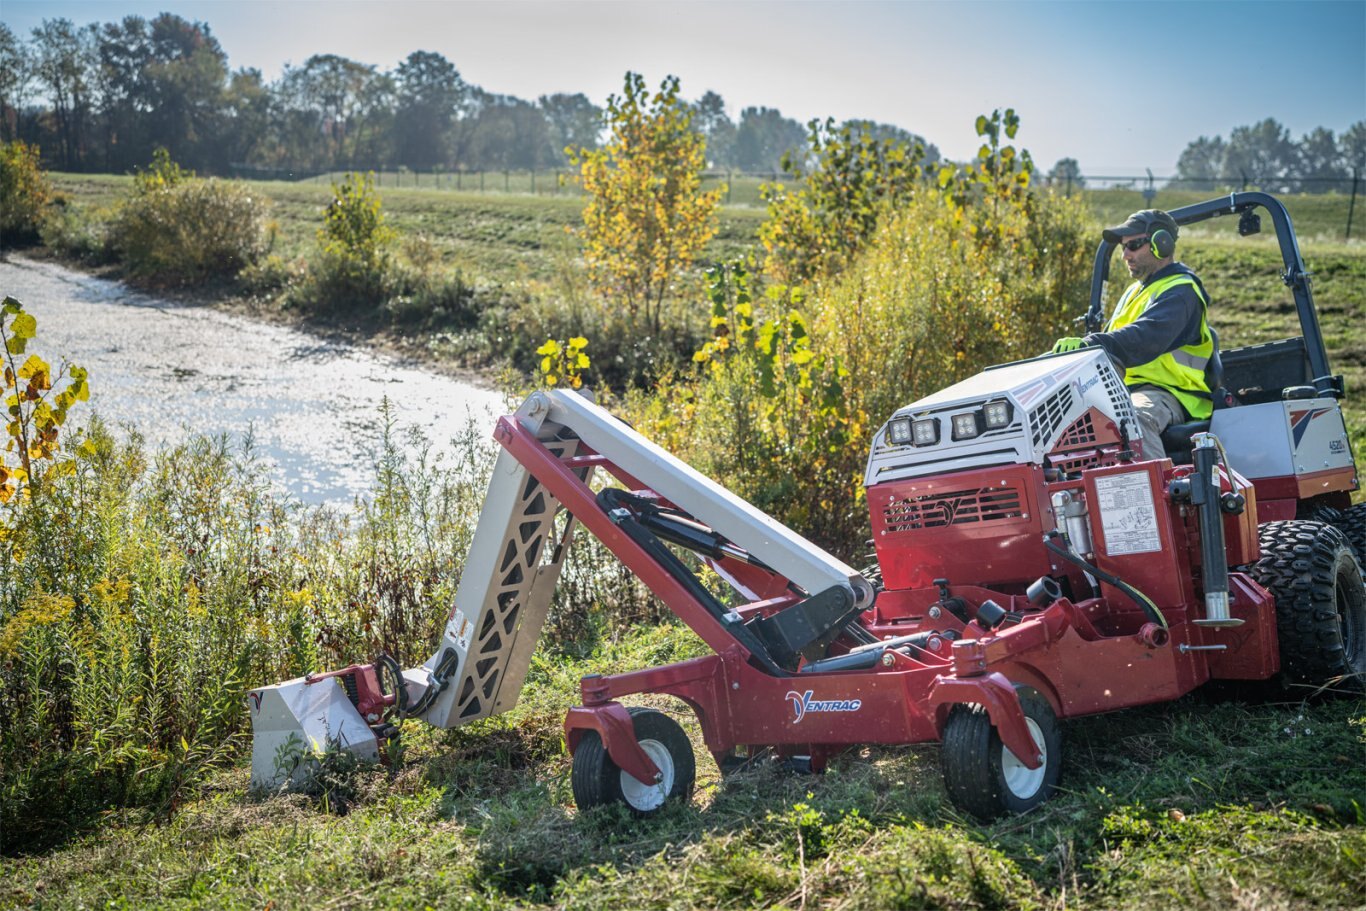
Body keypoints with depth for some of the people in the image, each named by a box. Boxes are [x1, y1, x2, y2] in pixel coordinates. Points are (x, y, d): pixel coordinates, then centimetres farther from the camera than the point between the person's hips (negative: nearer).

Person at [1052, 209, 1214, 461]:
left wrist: (1089, 344, -39)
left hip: (1166, 394, -9)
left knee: (1136, 417, -41)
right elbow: (1115, 339, 24)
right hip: (1124, 391, 9)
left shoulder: (1180, 291, -5)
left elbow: (1147, 337, -25)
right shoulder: (1135, 291, 26)